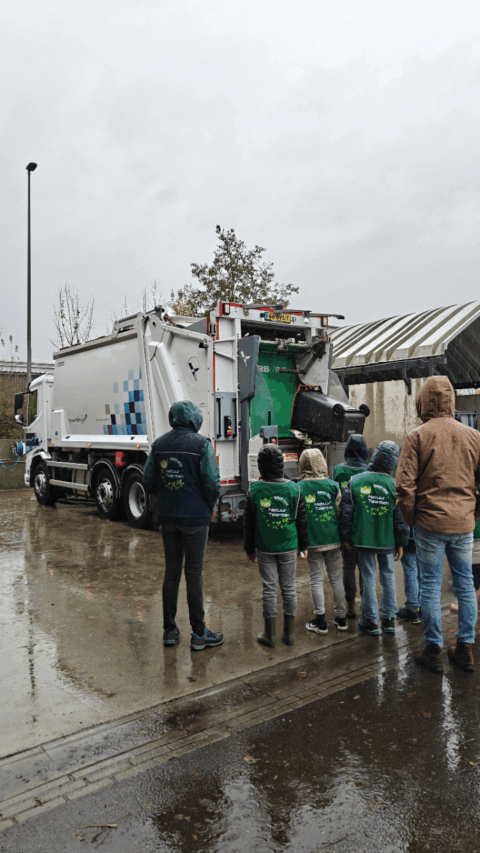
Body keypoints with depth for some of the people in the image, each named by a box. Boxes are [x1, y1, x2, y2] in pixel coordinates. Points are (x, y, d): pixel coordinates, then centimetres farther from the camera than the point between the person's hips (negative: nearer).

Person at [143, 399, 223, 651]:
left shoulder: (159, 444, 4)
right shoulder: (201, 444, -11)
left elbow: (149, 482, 6)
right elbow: (212, 483, -14)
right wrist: (210, 506, 5)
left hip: (167, 517, 5)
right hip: (195, 517, -5)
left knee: (171, 572, 14)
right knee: (194, 574, 3)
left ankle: (169, 630, 23)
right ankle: (199, 635, 14)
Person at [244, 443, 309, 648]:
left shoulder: (254, 489, -8)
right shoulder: (293, 488, -6)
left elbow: (249, 523, -1)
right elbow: (302, 520, 0)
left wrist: (250, 549, 9)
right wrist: (303, 546, 11)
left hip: (265, 548, -1)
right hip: (288, 547, 1)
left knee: (269, 589, 7)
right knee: (289, 588, 11)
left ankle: (269, 635, 14)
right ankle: (289, 633, 18)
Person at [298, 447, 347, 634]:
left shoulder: (299, 488, -10)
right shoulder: (333, 485, -4)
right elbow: (340, 512, 0)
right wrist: (342, 535, 14)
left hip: (313, 541, -2)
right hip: (333, 539, 3)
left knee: (316, 580, 6)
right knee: (336, 577, 14)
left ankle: (320, 622, 11)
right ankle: (340, 618, 22)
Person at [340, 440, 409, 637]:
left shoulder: (355, 482, -6)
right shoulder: (394, 485, -7)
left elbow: (346, 513, -2)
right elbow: (401, 517, -2)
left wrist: (346, 537, 8)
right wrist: (401, 543, 7)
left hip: (363, 539, 0)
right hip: (387, 540, 0)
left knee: (369, 578, 7)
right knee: (388, 577, 14)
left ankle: (371, 621, 14)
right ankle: (389, 620, 19)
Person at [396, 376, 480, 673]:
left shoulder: (417, 436, -8)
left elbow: (405, 485, -11)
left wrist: (411, 519, 1)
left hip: (430, 522, -3)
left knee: (431, 585, 6)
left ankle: (434, 651, 14)